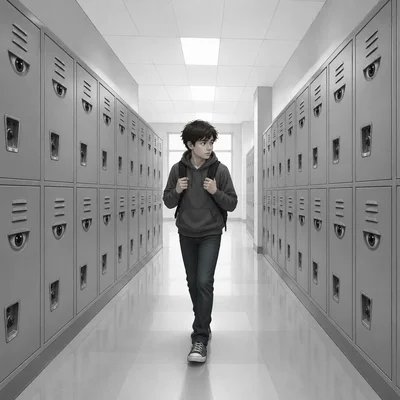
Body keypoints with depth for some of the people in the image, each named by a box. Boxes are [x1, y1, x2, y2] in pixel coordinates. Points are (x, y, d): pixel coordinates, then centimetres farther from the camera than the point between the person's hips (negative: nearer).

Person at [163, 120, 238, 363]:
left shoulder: (220, 170, -9)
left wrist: (216, 192, -22)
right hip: (186, 234, 3)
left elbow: (232, 204, -5)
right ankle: (204, 325, 35)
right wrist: (177, 191, -17)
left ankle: (200, 339, -2)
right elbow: (168, 203, 3)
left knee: (204, 282, -12)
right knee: (193, 282, 13)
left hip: (210, 235, -3)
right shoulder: (178, 169, -3)